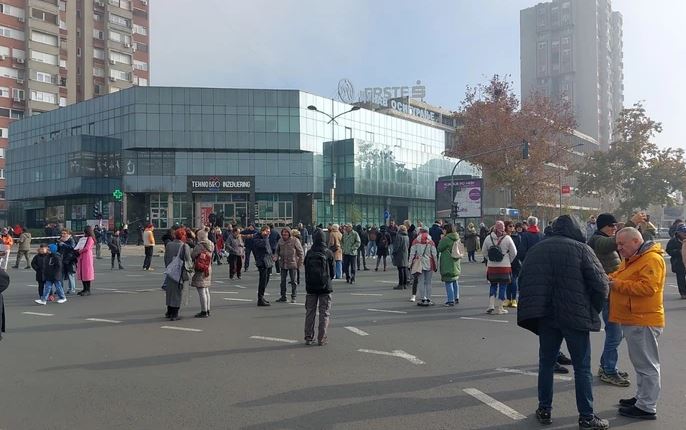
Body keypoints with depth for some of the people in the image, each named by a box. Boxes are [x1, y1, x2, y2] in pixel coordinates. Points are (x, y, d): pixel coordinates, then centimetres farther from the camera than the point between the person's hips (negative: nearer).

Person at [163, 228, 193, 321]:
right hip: (180, 272, -5)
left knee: (169, 291, 17)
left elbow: (165, 258, 10)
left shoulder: (168, 245, 3)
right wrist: (190, 269, 5)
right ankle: (174, 315, 6)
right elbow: (188, 260, -11)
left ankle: (169, 312, 27)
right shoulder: (185, 246, -13)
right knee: (177, 292, 3)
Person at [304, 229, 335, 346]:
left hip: (311, 286, 2)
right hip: (325, 287, -2)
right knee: (324, 313, 5)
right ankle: (322, 338, 4)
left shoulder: (309, 253, -3)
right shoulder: (328, 252, -8)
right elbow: (332, 271, -2)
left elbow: (306, 270, 4)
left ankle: (308, 337, 14)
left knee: (310, 312, 11)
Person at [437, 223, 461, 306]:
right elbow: (460, 251, 14)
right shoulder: (457, 239, 6)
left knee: (448, 282, -4)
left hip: (447, 264, -8)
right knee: (455, 281, 20)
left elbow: (439, 249, -8)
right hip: (456, 264, 8)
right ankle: (456, 298, 29)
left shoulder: (446, 239, -18)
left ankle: (450, 300, -4)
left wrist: (441, 239, 0)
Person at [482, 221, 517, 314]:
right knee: (503, 287, 6)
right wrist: (509, 261, 13)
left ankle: (491, 305, 5)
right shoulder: (507, 238, -9)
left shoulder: (488, 238, -3)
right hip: (504, 267, -2)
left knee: (493, 285, 15)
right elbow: (514, 252, -3)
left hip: (491, 267, 2)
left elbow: (484, 251, 5)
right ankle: (500, 308, 9)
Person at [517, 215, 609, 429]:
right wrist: (594, 310, 3)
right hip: (576, 317, -4)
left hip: (546, 317, 4)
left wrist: (532, 310, 13)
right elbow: (600, 283, -10)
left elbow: (523, 281, 8)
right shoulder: (581, 249, -5)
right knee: (582, 367, 5)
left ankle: (544, 410, 20)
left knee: (546, 363, 14)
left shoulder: (536, 250, 8)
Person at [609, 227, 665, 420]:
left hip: (643, 321, -10)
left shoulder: (652, 259, -16)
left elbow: (647, 287, -25)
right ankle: (642, 397, 30)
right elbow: (618, 276, 22)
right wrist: (608, 279, 0)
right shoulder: (631, 259, 17)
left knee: (646, 364, -2)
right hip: (632, 320, 10)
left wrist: (616, 284, -21)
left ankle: (647, 407, 5)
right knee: (641, 362, 19)